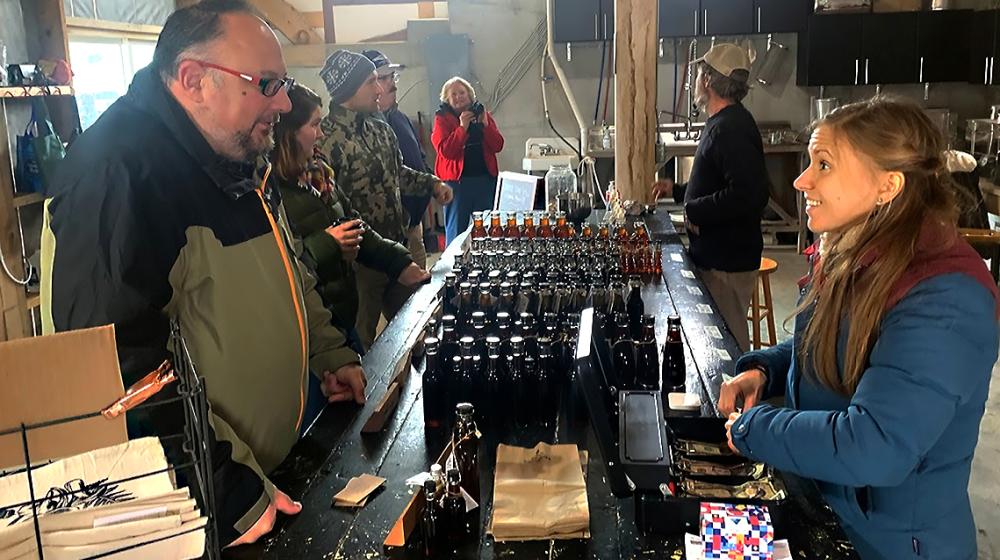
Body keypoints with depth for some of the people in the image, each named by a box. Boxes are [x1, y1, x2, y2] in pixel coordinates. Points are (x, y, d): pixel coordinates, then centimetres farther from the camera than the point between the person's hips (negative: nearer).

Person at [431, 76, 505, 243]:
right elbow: (445, 150, -13)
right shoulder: (442, 119, 1)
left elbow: (497, 146, 3)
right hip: (457, 181, -3)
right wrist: (462, 127, -18)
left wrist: (485, 124, -10)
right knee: (456, 230, -2)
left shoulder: (483, 114, 12)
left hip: (485, 179, 3)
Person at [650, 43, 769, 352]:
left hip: (727, 263, -10)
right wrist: (677, 190, 20)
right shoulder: (723, 124, 14)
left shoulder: (731, 129, -20)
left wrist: (694, 211, -20)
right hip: (717, 254, 10)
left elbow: (748, 194, -31)